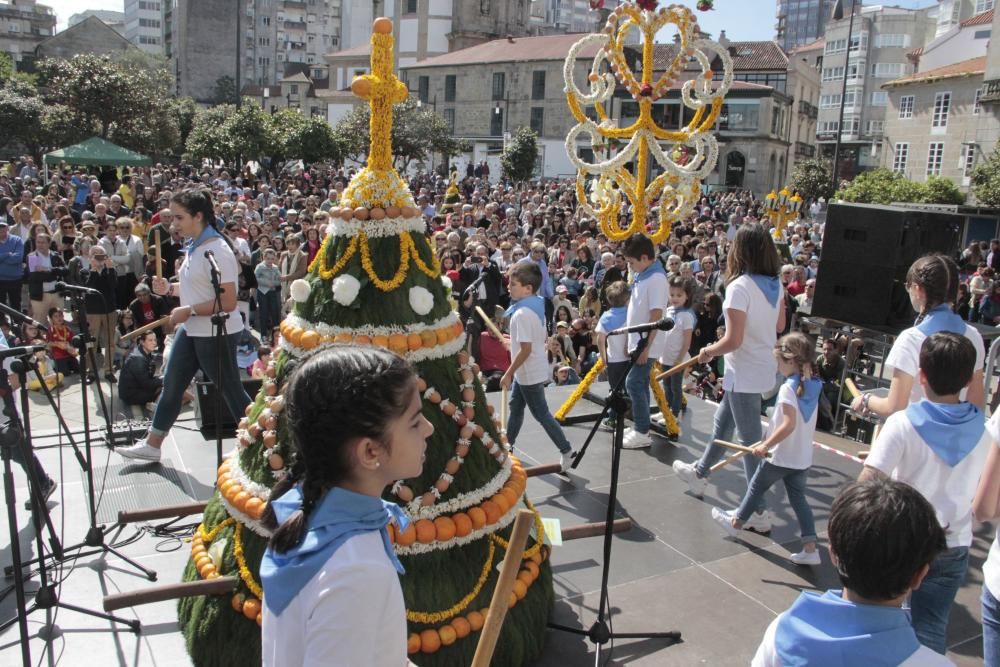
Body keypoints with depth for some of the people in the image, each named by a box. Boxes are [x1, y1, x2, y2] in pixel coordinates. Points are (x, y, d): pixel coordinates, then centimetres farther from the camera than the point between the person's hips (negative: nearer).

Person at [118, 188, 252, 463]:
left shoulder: (217, 250, -20)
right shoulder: (194, 246, 7)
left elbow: (228, 302, -24)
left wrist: (189, 311, -22)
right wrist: (170, 289, 4)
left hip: (216, 334, -9)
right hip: (191, 330, 9)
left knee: (232, 391, 2)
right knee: (171, 385, 16)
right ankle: (151, 445, 30)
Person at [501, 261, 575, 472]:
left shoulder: (522, 314, -26)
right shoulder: (537, 306, 3)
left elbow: (526, 349, -27)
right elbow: (542, 339, 12)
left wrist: (508, 374, -20)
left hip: (529, 373, -10)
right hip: (529, 371, 10)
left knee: (541, 413, 1)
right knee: (515, 407, 20)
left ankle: (566, 451, 9)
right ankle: (508, 445, 33)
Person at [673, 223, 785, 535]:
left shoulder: (740, 287, -23)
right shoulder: (775, 284, 2)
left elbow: (733, 340, -24)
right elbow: (780, 325, 12)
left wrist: (708, 351, -8)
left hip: (745, 374, -9)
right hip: (765, 368, 9)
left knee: (750, 441, 1)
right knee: (722, 424, 26)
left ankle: (759, 513, 10)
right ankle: (700, 473, 45)